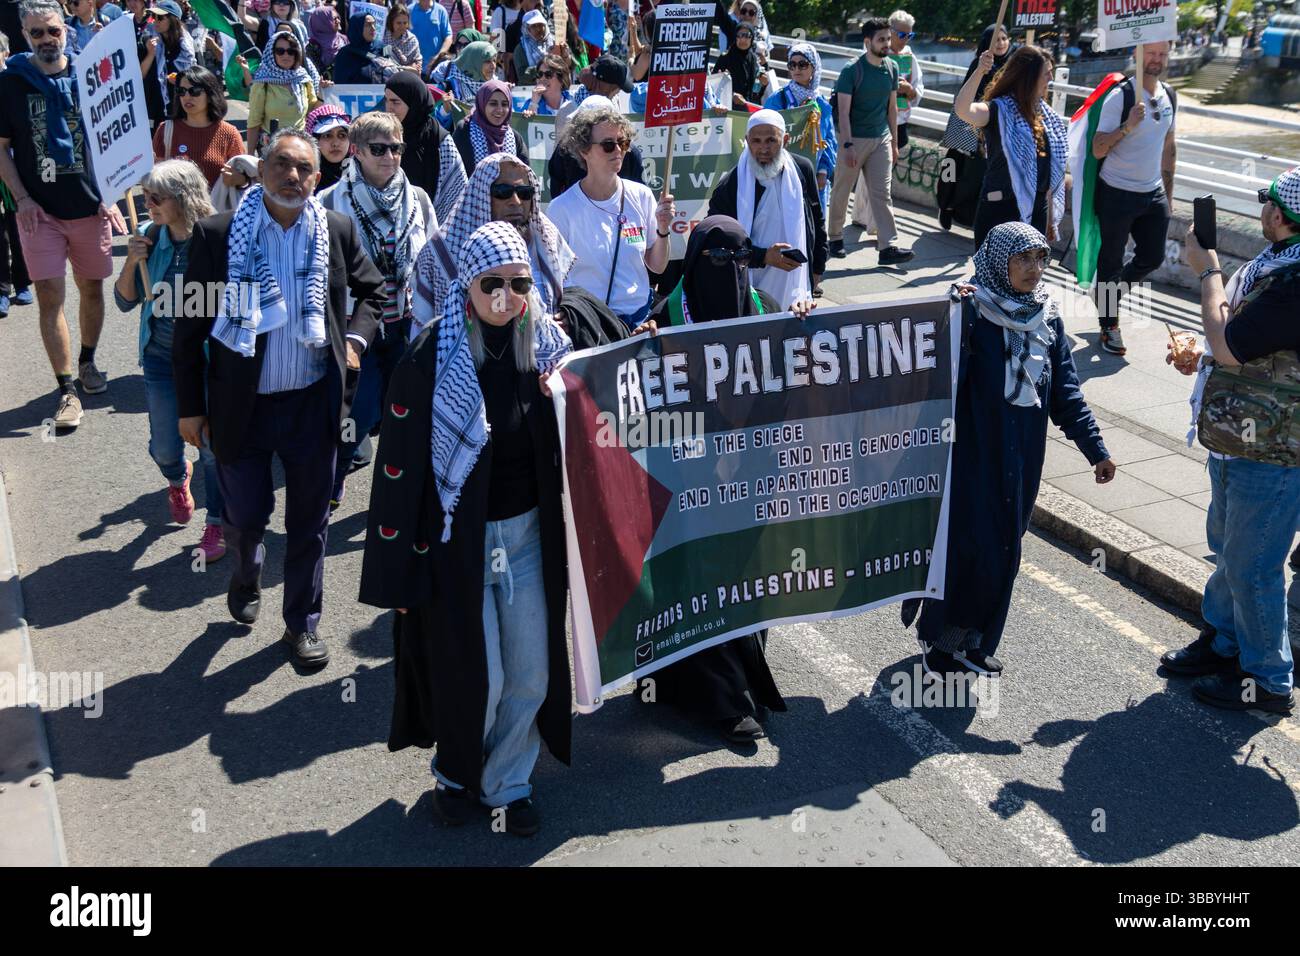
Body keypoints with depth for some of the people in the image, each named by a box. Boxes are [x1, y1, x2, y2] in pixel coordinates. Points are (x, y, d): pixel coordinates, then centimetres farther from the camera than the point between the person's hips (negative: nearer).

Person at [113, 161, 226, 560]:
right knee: (164, 448, 11)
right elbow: (125, 301, 2)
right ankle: (178, 477, 48)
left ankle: (216, 523, 24)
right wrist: (131, 262, -15)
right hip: (161, 356, 4)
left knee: (213, 445, 3)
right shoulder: (149, 236, -5)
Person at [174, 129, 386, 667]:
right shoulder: (217, 233, -8)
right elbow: (190, 326, -4)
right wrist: (190, 406, -2)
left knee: (309, 522, 11)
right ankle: (246, 577, 46)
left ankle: (302, 623, 30)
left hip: (313, 403, 2)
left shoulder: (337, 231, -1)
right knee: (245, 515, 10)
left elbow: (372, 291, 15)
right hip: (241, 405, -1)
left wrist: (355, 339, -3)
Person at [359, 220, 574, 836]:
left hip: (530, 534, 4)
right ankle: (455, 773, 36)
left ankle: (507, 782, 33)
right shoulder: (430, 360, -13)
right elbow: (399, 467, -11)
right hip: (458, 540, -3)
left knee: (531, 675, 8)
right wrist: (397, 570, -11)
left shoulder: (549, 348, -2)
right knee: (476, 678, 5)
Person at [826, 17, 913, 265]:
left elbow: (892, 106, 13)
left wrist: (894, 142, 12)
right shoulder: (852, 71, -11)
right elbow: (843, 111, -14)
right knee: (841, 191, 7)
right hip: (854, 139, -4)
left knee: (882, 193, -2)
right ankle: (835, 237, 25)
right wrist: (847, 146, -22)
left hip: (881, 139, 4)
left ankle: (888, 246, -7)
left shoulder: (891, 68, 6)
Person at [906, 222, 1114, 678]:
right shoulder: (971, 312, -12)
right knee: (963, 547, 0)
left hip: (1022, 457, 6)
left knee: (1003, 551, 12)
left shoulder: (1046, 317, 6)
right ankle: (939, 641, 19)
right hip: (972, 453, -6)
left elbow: (1065, 391, 10)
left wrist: (1094, 448, 7)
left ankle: (974, 641, 27)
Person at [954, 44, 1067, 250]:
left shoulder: (1044, 113, 10)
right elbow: (962, 110, -32)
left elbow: (1049, 170, 15)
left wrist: (1051, 218, 16)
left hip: (1036, 211, 7)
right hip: (1001, 211, -7)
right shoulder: (1000, 110, -11)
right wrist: (979, 71, -45)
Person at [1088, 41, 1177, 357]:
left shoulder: (1169, 96, 7)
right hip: (1117, 194, -6)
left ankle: (1107, 292, 36)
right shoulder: (1120, 96, -14)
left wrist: (1168, 194, 17)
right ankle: (1109, 325, 20)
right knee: (1111, 260, 5)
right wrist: (1128, 125, -31)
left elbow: (1169, 146, 17)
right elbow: (1098, 150, -16)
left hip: (1153, 194, 6)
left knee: (1152, 258, 10)